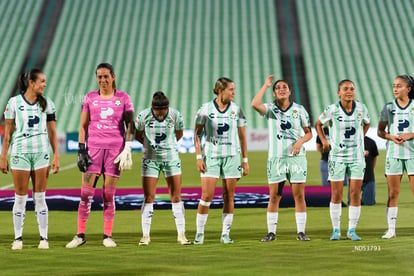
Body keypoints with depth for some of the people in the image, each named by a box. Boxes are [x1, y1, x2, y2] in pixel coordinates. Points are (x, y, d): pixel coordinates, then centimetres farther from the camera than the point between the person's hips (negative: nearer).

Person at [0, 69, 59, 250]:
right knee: (20, 197, 1)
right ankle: (18, 238, 8)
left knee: (40, 197, 2)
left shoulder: (47, 103, 6)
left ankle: (44, 238, 5)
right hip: (19, 152, -1)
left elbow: (52, 132, 8)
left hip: (42, 153, 1)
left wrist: (56, 156, 3)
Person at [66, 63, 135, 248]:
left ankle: (108, 236, 8)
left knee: (109, 196, 1)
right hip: (94, 147, 1)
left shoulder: (123, 98, 4)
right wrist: (81, 150, 0)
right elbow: (83, 126, 8)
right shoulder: (90, 98, 7)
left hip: (115, 149, -1)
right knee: (86, 193, -5)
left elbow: (130, 125, 3)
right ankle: (80, 235, 2)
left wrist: (127, 149, -7)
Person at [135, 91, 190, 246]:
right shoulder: (144, 116, -15)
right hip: (150, 159, -1)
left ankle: (181, 235, 7)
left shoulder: (175, 115, -13)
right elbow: (137, 134, 4)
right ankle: (145, 236, 5)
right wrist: (150, 145, 3)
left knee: (176, 197, -1)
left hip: (171, 158, 1)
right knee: (148, 198, -3)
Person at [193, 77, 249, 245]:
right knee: (207, 196, -8)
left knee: (229, 196, 3)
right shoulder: (205, 109, -2)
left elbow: (242, 136, 8)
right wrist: (199, 157, -6)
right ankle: (199, 233, 3)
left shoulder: (236, 110, 3)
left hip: (232, 156, 2)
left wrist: (245, 160, 6)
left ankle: (226, 234, 11)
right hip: (211, 155, -2)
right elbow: (197, 134, 2)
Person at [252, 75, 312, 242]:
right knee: (274, 197, 0)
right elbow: (255, 104, -18)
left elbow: (308, 133, 10)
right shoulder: (271, 109, 3)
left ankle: (301, 231, 4)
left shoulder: (299, 109, 6)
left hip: (296, 157, 0)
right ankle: (271, 232, 7)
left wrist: (300, 141, -11)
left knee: (299, 195, -2)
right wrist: (265, 86, -10)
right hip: (276, 157, 0)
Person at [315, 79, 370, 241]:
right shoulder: (332, 110, -10)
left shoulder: (361, 108, -3)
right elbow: (319, 124, 8)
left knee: (355, 193, 0)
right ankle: (336, 230, 14)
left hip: (357, 156, 2)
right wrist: (324, 141, -2)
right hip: (337, 156, -2)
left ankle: (352, 231, 9)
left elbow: (367, 123, 19)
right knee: (336, 194, 1)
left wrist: (359, 139, 11)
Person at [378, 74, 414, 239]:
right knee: (393, 193, 2)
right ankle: (391, 229, 7)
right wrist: (392, 137, -12)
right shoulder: (389, 107, 5)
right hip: (393, 153, 1)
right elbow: (380, 131, 7)